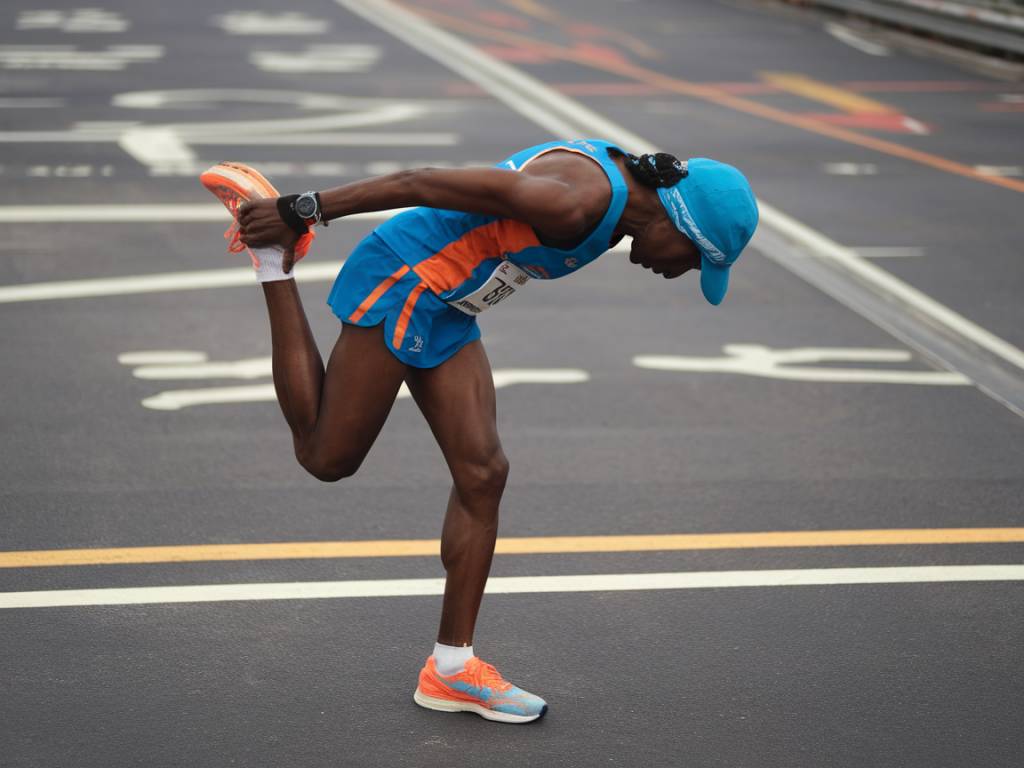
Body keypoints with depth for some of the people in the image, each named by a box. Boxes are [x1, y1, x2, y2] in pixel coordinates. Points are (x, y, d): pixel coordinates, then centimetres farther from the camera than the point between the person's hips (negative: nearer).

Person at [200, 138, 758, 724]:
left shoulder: (618, 180, 4)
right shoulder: (579, 202, -28)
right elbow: (423, 183, -27)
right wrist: (301, 211, -21)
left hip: (444, 309, 10)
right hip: (403, 283, -10)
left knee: (482, 474, 3)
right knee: (327, 457, 2)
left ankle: (451, 668, 7)